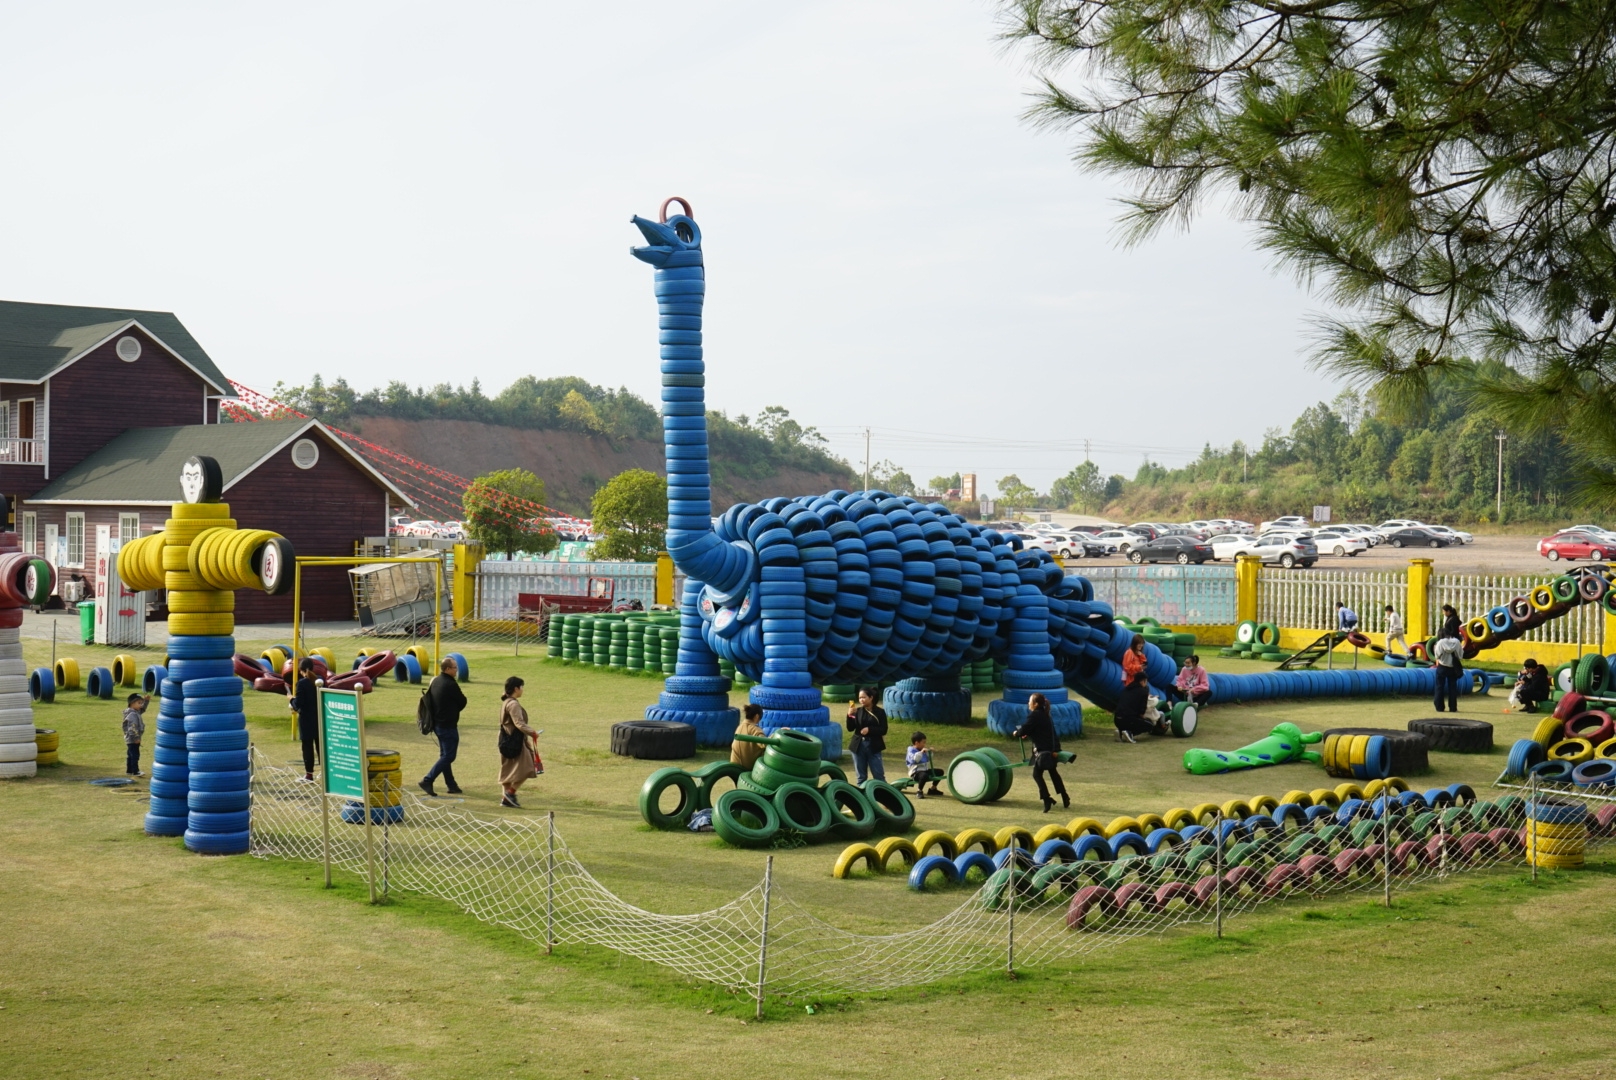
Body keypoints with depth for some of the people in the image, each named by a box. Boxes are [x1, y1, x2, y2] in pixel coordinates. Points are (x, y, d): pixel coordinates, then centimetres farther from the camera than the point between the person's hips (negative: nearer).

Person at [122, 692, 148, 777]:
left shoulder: (136, 712, 10)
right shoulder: (132, 714, -21)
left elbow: (142, 709, 29)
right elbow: (133, 727, -25)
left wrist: (146, 701, 18)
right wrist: (136, 737, -24)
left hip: (130, 739, 10)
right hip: (133, 739, -10)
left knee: (130, 755, 16)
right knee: (135, 755, -10)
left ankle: (129, 770, 24)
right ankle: (135, 771, -11)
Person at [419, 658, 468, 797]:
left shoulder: (435, 682, 7)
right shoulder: (451, 684, -19)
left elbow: (428, 699, 14)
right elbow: (462, 703, -9)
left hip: (437, 724, 9)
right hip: (448, 726, -9)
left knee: (445, 755, 15)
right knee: (448, 756, -4)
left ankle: (451, 785, 20)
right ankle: (427, 780, -10)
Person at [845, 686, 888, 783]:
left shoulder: (880, 712, -4)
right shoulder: (858, 711, 3)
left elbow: (883, 730, -7)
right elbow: (850, 728, 2)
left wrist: (869, 729, -19)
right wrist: (850, 715, -12)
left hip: (873, 746, -3)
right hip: (859, 746, 3)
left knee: (879, 776, 0)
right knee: (861, 776, 9)